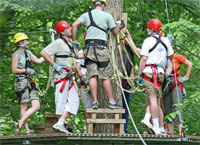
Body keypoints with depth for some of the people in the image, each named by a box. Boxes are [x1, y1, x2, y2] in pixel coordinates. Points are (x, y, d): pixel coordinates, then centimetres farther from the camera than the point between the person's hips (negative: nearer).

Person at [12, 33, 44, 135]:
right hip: (22, 82, -8)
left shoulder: (28, 53, 18)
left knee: (36, 106, -3)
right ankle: (27, 131, -7)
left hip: (30, 83, 8)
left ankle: (20, 124, 0)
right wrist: (27, 70, -12)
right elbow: (14, 70, -8)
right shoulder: (16, 54, -4)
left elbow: (38, 61, 18)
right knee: (24, 107, -7)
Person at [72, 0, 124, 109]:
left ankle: (95, 101, -3)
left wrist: (74, 40, 6)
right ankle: (111, 101, 2)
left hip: (89, 48, 3)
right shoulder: (107, 16, 2)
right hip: (101, 47, -3)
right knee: (106, 76, 1)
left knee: (92, 76, 1)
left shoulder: (87, 15, 9)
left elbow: (74, 25, -2)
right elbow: (115, 32, 10)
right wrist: (119, 25, 30)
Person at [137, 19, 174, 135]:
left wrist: (139, 75, -8)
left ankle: (156, 127, -17)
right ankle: (160, 127, 10)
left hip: (149, 71, -6)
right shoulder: (165, 41, 12)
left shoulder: (148, 41, -7)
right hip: (160, 72, 6)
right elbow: (171, 56, 24)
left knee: (152, 99, -11)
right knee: (157, 100, 11)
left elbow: (144, 59, -11)